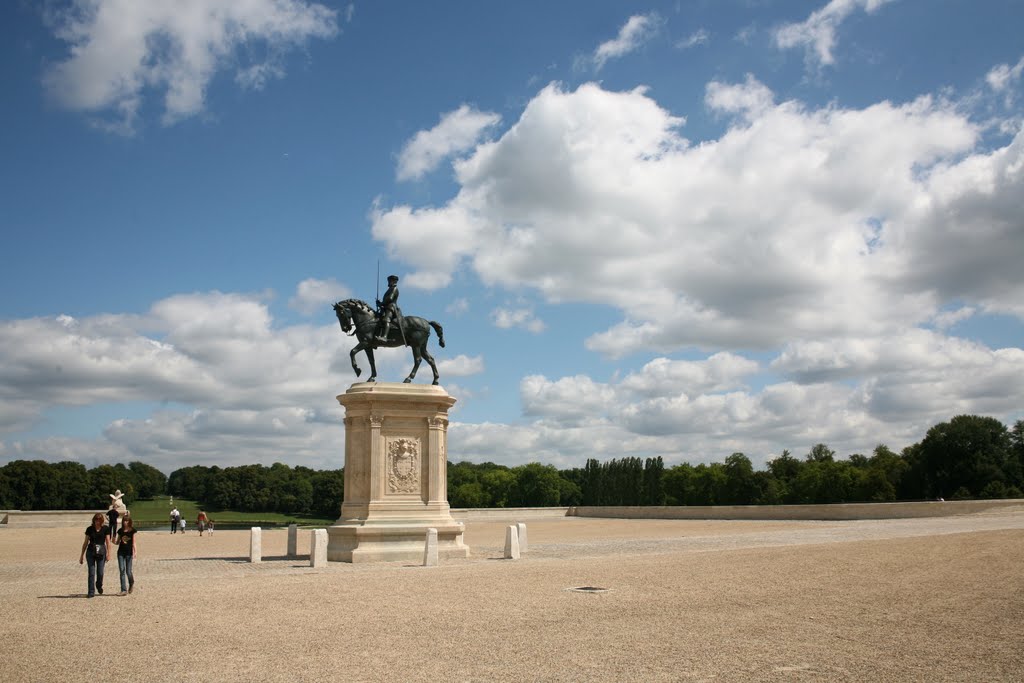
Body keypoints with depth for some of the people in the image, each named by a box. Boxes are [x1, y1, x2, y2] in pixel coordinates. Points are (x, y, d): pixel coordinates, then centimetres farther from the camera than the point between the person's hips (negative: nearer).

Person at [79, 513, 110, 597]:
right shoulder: (89, 529, 5)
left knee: (100, 573, 1)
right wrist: (82, 555, 11)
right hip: (90, 552, 1)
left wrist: (108, 553, -9)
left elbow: (108, 542, 0)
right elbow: (86, 542, 10)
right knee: (91, 572, -3)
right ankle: (91, 592, 4)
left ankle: (99, 586, 31)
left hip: (101, 552, -1)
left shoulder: (105, 529, 1)